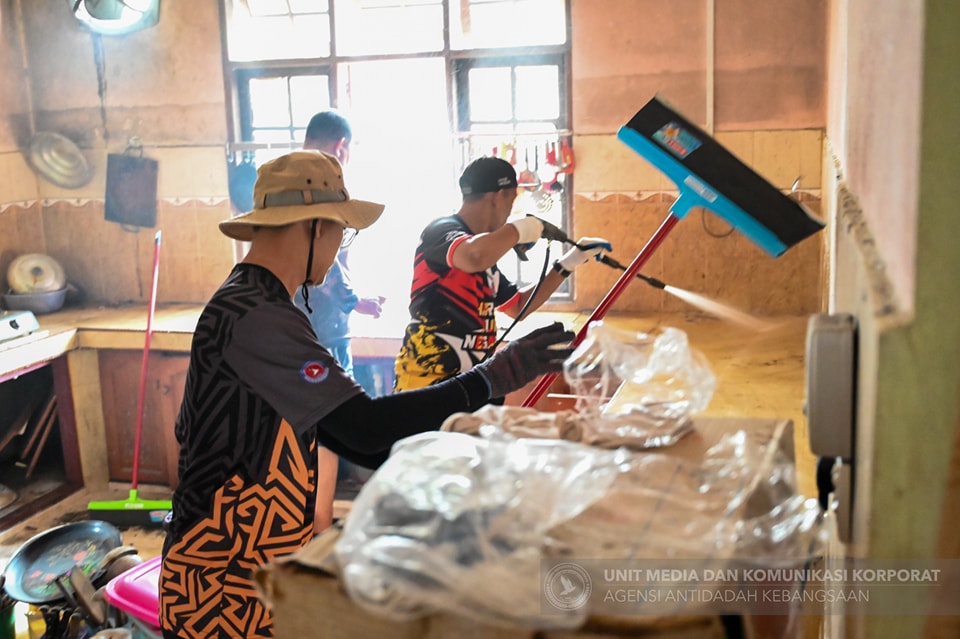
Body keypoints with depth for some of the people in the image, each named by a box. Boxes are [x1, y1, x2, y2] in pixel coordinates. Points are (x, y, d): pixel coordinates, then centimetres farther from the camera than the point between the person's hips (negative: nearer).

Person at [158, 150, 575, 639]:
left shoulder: (258, 308, 10)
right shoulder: (254, 319, -24)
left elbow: (337, 429, 12)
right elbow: (367, 426, -27)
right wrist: (492, 378, -22)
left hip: (267, 564, 9)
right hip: (221, 583, -9)